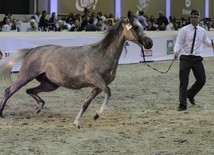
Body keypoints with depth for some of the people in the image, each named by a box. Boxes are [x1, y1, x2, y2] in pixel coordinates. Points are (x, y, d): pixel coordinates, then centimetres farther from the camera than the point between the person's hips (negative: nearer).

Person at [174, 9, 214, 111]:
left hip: (197, 59, 4)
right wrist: (176, 51, -23)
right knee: (183, 82, -4)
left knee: (202, 80, 4)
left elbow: (206, 42, 17)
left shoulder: (202, 31, 8)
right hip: (185, 58, -4)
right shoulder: (184, 30, -3)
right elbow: (179, 42, -5)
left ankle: (190, 94, 31)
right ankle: (182, 104, 4)